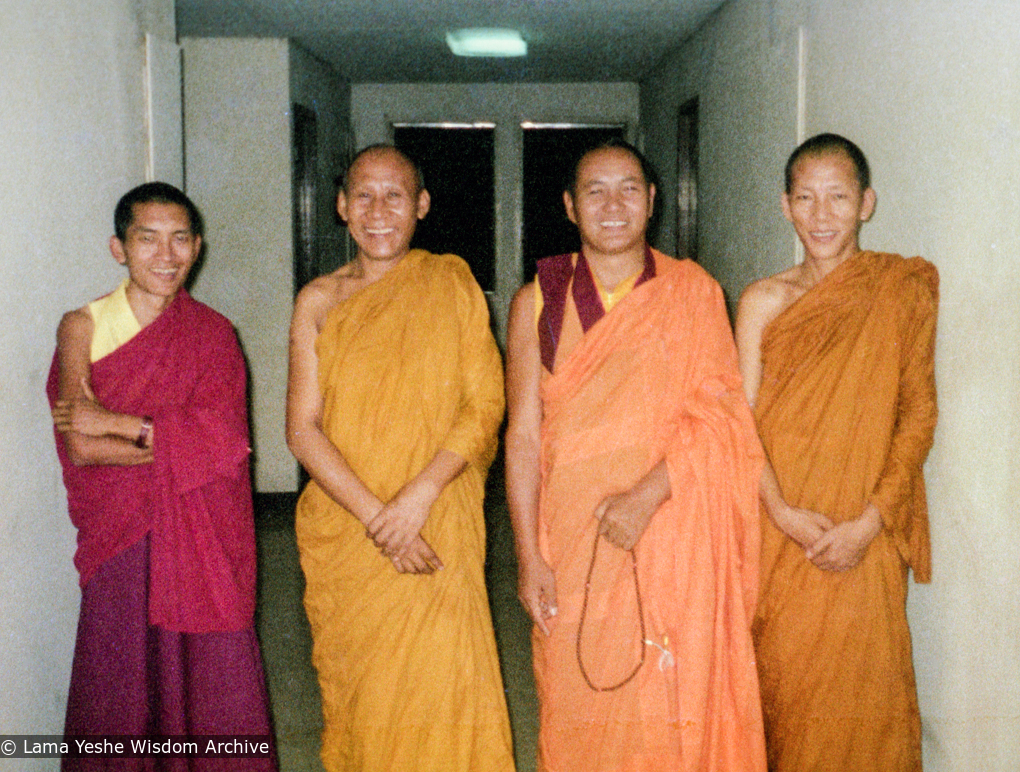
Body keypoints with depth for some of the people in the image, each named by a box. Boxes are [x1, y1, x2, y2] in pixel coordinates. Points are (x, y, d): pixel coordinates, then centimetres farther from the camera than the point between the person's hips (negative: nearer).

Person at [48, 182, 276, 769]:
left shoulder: (214, 334, 5)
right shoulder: (82, 327, 1)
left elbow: (222, 435, -10)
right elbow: (80, 448, -10)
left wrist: (114, 422, -12)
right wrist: (179, 444, -11)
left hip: (205, 541, 1)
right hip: (122, 542, -1)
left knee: (213, 689, 2)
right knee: (121, 696, 4)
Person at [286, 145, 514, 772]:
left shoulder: (450, 281, 2)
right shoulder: (319, 300, 5)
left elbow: (485, 405, -3)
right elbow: (302, 429, 0)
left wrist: (419, 495, -15)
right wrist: (375, 516, -13)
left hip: (438, 531, -1)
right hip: (341, 530, 2)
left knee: (440, 692, -5)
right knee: (356, 696, 8)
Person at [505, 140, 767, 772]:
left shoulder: (694, 293, 3)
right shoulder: (538, 303, 4)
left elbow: (717, 416, -5)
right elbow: (523, 435, 1)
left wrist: (645, 496, -17)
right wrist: (529, 557, -4)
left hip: (673, 540, 0)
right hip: (573, 543, 1)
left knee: (672, 711, 2)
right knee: (579, 714, 6)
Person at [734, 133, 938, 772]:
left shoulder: (904, 289, 0)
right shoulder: (764, 300, 2)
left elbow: (919, 413, -2)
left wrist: (869, 521, -11)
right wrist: (784, 512, -13)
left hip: (865, 540, -1)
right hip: (779, 532, 1)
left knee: (859, 690, 5)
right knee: (782, 683, 9)